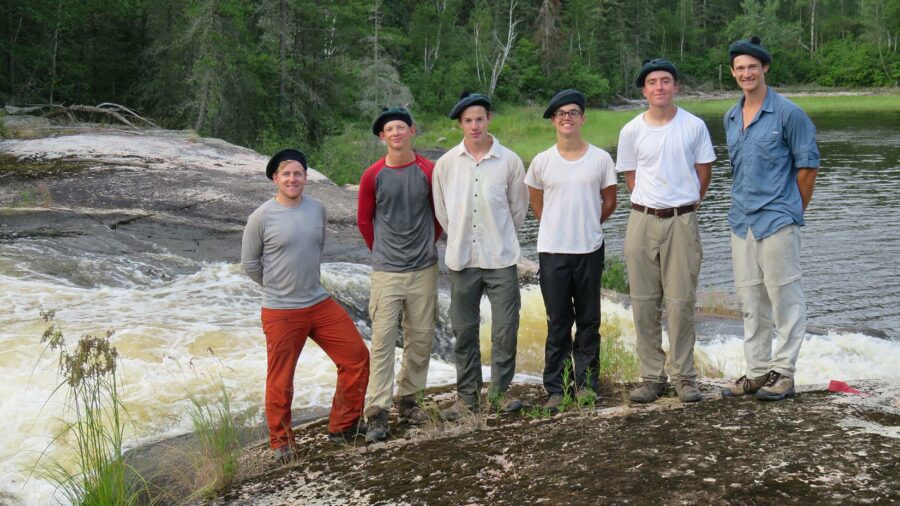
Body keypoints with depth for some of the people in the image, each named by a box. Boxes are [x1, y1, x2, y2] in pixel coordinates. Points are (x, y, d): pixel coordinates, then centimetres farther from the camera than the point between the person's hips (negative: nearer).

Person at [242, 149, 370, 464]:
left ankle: (342, 426, 20)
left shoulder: (317, 209, 3)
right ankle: (281, 443, 22)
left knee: (357, 358, 4)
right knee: (280, 381, 3)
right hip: (281, 312, -5)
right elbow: (249, 262, -1)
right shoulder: (262, 217, -10)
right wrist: (276, 288, 7)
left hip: (321, 304, 5)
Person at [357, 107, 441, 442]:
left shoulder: (430, 172, -2)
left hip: (424, 269, 2)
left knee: (421, 338, 8)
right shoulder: (373, 176, -3)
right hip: (386, 272, -1)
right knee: (383, 339, -5)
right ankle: (377, 413, -3)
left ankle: (409, 399, 24)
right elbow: (364, 220, 9)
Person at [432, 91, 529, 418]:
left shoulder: (509, 161, -3)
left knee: (506, 329, 1)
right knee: (464, 331, 9)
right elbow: (441, 210, 11)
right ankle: (466, 396, 21)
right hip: (461, 259, 1)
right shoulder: (446, 164, -1)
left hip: (501, 259, -1)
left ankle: (500, 391, 18)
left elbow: (519, 207, 8)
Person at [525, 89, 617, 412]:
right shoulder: (542, 162, 1)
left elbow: (609, 203, 10)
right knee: (558, 324, 4)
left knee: (589, 321, 7)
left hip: (589, 250, 0)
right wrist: (560, 228, 11)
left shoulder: (600, 158, 1)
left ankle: (586, 382, 18)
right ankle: (555, 389, 10)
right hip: (552, 251, 0)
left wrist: (587, 226, 11)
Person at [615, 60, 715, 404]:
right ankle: (651, 376, 12)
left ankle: (684, 377, 9)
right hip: (643, 220, 2)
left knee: (681, 302, -1)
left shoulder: (694, 126, 0)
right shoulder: (632, 131, 3)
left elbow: (704, 171, 10)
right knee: (644, 303, 4)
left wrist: (686, 203, 10)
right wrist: (650, 206, 8)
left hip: (682, 220, -1)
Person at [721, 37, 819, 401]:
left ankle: (783, 373, 7)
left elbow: (808, 165, -4)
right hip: (741, 222, 7)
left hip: (777, 221, -7)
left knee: (785, 299, 0)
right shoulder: (731, 118, 12)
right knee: (750, 300, 11)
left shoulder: (788, 113, -7)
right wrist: (742, 206, 17)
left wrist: (794, 212, 2)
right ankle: (757, 371, 19)